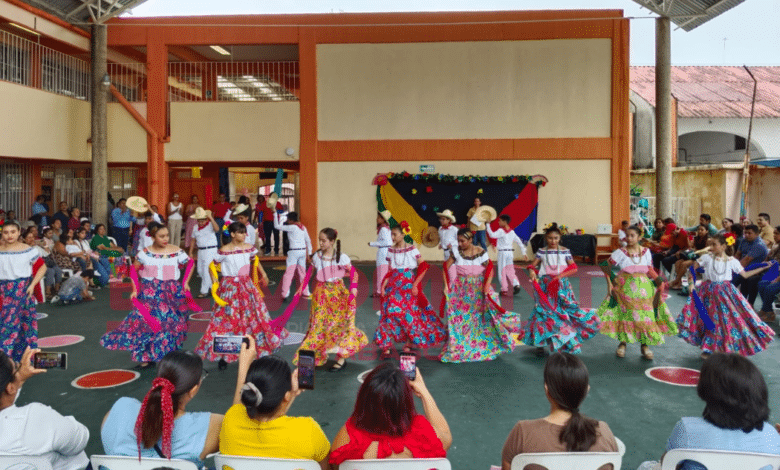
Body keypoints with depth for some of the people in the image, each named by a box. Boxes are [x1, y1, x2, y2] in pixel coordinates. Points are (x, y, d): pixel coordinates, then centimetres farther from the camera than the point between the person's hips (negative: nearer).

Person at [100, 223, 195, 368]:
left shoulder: (177, 252, -3)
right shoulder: (145, 253, 0)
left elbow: (190, 265, 10)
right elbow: (134, 269, 10)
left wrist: (185, 282, 3)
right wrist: (135, 289, 3)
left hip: (172, 293, -1)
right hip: (149, 293, 1)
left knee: (171, 322, 1)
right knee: (145, 321, -2)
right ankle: (146, 356, 12)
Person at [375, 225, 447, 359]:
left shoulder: (412, 249, -4)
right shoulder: (391, 251, 7)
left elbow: (423, 267, -6)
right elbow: (390, 271, 11)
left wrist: (415, 284, -11)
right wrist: (383, 286, 1)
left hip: (409, 286, -3)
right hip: (394, 286, 3)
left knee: (410, 313, 1)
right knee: (390, 312, -4)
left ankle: (408, 344, 16)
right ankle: (386, 347, -1)